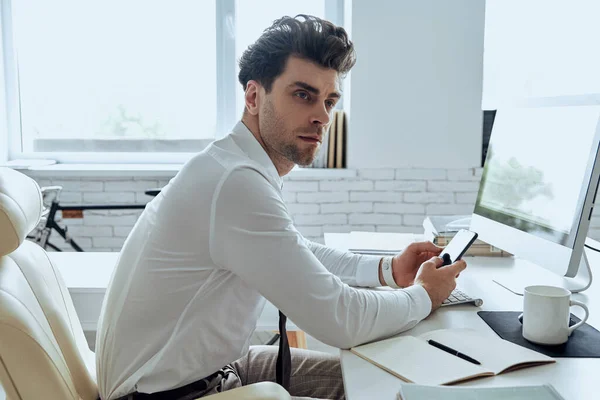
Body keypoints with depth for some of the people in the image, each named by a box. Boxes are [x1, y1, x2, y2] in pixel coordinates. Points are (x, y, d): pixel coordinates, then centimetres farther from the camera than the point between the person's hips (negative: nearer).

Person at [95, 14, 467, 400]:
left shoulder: (244, 167, 1)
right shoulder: (236, 182, -29)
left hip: (213, 364, 9)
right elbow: (339, 320, -26)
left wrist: (388, 269, 3)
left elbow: (298, 252, 17)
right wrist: (423, 296, -8)